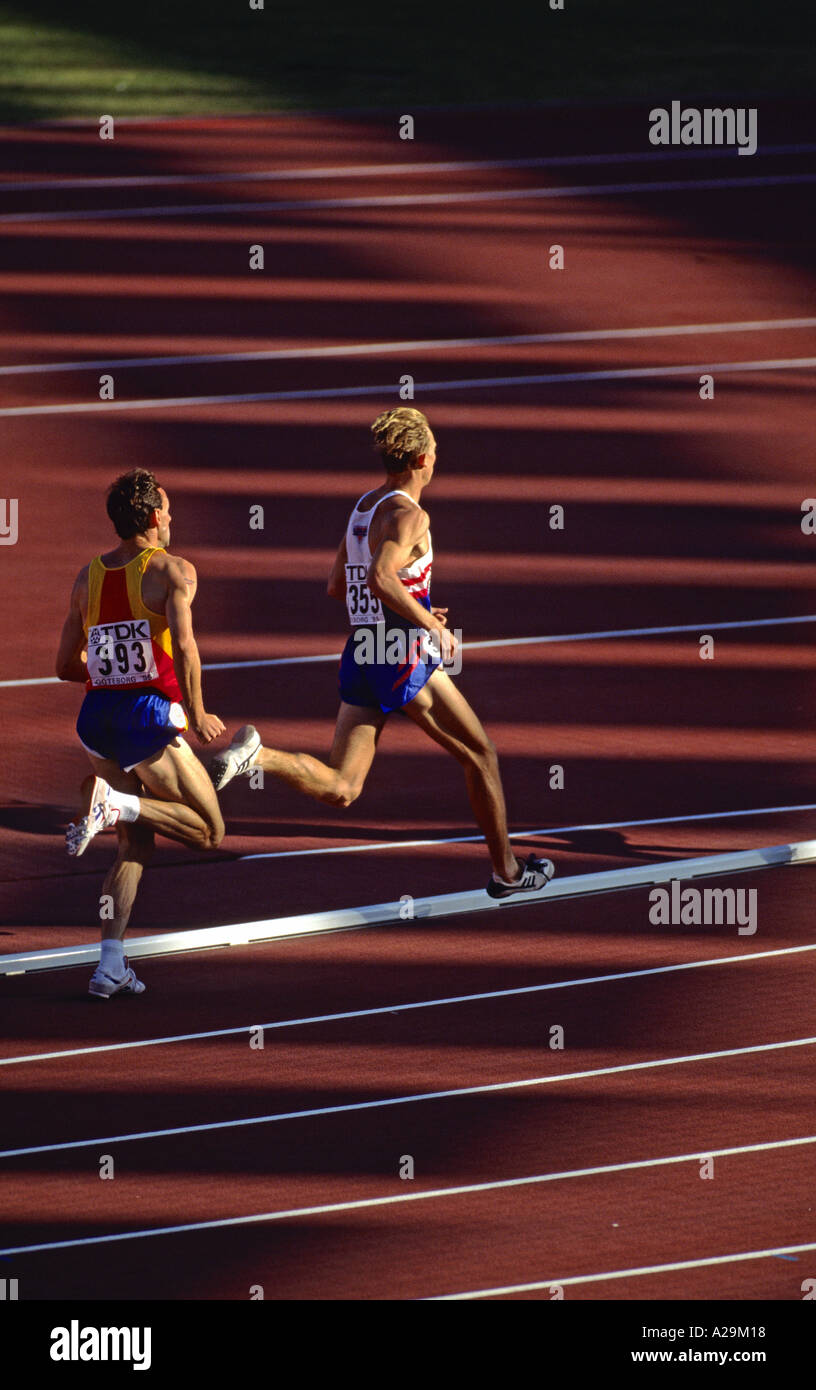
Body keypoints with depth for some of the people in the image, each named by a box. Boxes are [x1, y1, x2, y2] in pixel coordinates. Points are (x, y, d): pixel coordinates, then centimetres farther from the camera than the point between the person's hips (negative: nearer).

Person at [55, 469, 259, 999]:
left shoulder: (88, 578, 11)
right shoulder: (173, 571, -6)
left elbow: (67, 666, 14)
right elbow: (184, 646, -21)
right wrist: (196, 713, -12)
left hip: (98, 720, 6)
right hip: (151, 718, -6)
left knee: (136, 847, 15)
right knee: (210, 831, 7)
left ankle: (110, 965, 3)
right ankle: (115, 803, -16)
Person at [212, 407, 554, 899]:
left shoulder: (364, 508, 14)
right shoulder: (409, 515, -13)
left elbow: (337, 586, 22)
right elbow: (380, 578, -29)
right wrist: (433, 626, -19)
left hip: (361, 656, 7)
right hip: (406, 656, -7)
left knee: (340, 789, 0)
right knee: (481, 756, 12)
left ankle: (257, 755, -22)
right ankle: (507, 871, 20)